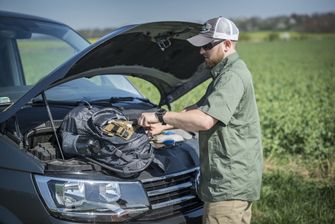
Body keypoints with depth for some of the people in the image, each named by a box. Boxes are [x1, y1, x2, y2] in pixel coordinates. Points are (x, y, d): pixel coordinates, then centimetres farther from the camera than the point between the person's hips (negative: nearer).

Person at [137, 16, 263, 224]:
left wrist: (161, 116, -19)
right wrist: (164, 126, 8)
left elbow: (205, 120, -28)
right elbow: (199, 109, 18)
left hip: (230, 183, -11)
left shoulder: (233, 76, -19)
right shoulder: (227, 73, 16)